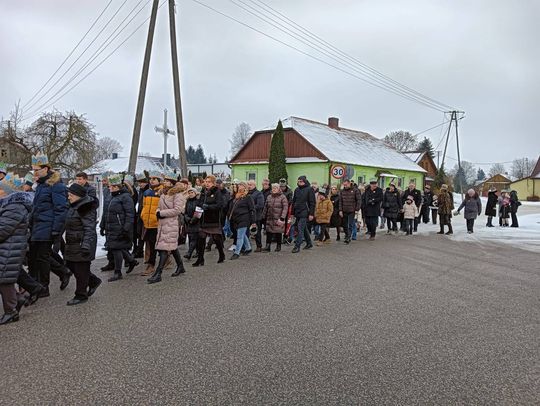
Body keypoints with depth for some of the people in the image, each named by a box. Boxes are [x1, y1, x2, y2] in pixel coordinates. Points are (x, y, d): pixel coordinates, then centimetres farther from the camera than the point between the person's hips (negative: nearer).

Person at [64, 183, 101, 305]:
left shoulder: (86, 208, -17)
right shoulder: (74, 206, 14)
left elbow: (89, 229, -23)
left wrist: (86, 245, -29)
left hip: (82, 244, -10)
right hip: (73, 244, 10)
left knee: (81, 269, -1)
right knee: (71, 265, 15)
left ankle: (81, 295, 11)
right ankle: (94, 281, 28)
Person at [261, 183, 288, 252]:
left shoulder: (282, 197, -5)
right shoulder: (269, 197, 12)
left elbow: (285, 208, -11)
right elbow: (266, 207, 16)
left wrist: (282, 218, -19)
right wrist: (263, 217, 12)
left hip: (278, 219, -4)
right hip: (270, 218, 4)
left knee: (278, 233, 4)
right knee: (269, 232, -2)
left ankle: (278, 246, 19)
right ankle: (268, 246, 1)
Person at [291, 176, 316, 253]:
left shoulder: (309, 189, -5)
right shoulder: (296, 190, 13)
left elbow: (312, 202, -8)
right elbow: (293, 202, 18)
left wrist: (311, 214, -13)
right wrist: (292, 213, 14)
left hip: (304, 213, -6)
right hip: (297, 213, 7)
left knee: (300, 229, -11)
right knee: (304, 229, 15)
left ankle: (297, 246, -9)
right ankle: (309, 243, 28)